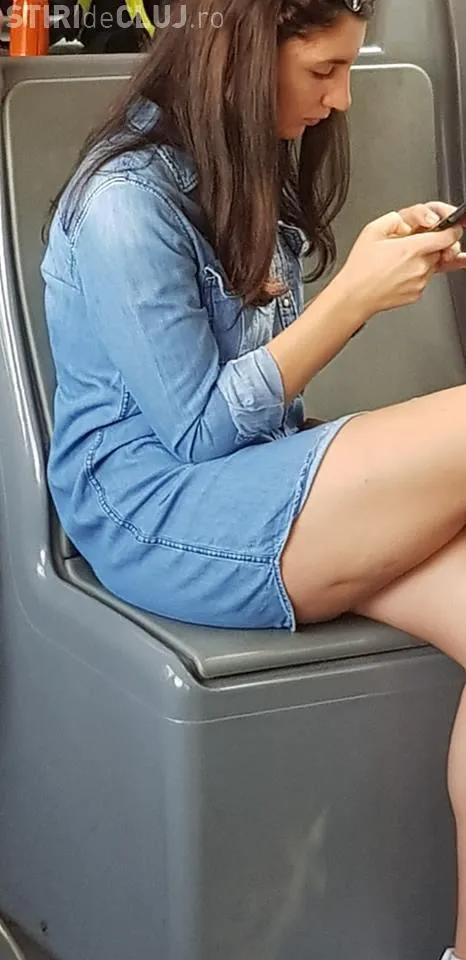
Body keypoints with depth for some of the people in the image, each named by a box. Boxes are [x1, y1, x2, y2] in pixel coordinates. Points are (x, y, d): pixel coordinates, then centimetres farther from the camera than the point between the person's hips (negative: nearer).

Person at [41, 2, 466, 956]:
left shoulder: (243, 176, 12)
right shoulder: (124, 200, -14)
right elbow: (198, 429, -14)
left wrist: (378, 264, 6)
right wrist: (353, 295, -15)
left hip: (259, 483, 8)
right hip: (157, 518, -8)